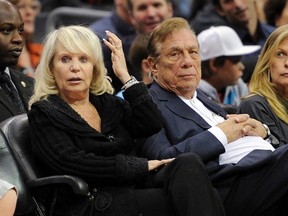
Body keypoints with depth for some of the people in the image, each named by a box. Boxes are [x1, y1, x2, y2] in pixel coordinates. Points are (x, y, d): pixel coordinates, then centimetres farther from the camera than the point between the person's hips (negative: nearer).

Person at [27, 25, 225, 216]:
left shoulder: (106, 102, 21)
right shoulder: (44, 114, 4)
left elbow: (152, 124, 5)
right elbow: (73, 164, -11)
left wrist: (125, 76, 4)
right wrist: (141, 166, -10)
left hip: (137, 188, 6)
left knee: (189, 163, -25)